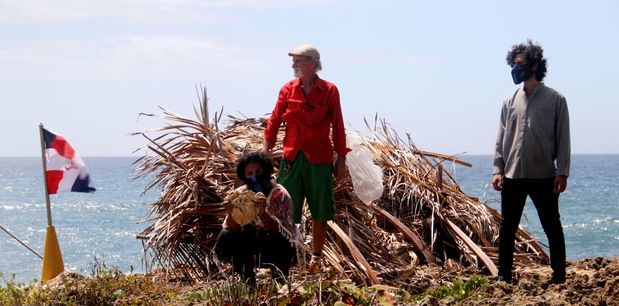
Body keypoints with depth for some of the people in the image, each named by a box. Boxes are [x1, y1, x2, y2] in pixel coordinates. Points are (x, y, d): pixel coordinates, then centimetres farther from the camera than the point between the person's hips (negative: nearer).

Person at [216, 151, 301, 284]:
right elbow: (233, 230, -14)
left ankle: (280, 278, -5)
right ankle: (248, 279, 0)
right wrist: (231, 213, -36)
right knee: (225, 238, -18)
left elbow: (279, 230, -29)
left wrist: (263, 213, -48)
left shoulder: (279, 194, -18)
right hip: (252, 245, 4)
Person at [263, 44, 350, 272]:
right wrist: (266, 152, -2)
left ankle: (316, 258, 18)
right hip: (292, 157, 1)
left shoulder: (329, 91, -1)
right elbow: (274, 121, 4)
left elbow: (338, 127, 2)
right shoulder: (288, 89, 3)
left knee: (320, 211, 6)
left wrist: (341, 159, 3)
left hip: (319, 159, -1)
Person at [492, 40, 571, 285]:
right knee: (507, 228, 7)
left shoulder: (555, 99, -1)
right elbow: (501, 138, 10)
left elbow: (562, 138, -2)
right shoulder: (510, 101, 10)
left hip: (544, 176, -3)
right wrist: (497, 170, 2)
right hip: (512, 176, 4)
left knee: (552, 227, 4)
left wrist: (562, 172, -8)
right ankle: (504, 275, 14)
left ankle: (559, 275, 13)